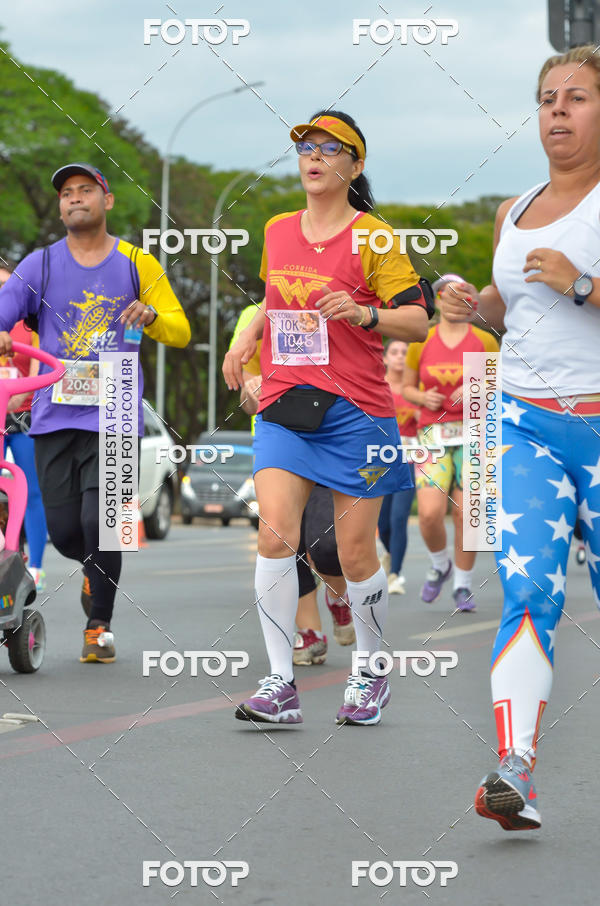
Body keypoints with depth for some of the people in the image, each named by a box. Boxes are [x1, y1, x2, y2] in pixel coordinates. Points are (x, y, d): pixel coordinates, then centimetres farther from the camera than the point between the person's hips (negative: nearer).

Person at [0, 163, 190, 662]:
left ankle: (100, 625, 5)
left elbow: (180, 332, 7)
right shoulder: (40, 265, 8)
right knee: (64, 531, -1)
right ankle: (97, 572, 35)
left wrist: (151, 315, -16)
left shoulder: (136, 263, 7)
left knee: (99, 521, -14)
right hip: (55, 412, 1)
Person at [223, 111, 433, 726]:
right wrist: (248, 339, 15)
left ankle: (370, 674, 24)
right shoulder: (276, 231, 12)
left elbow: (418, 321, -5)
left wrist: (366, 313, -22)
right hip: (283, 404, 3)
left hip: (355, 409, -3)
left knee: (355, 554, 2)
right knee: (274, 539, -14)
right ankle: (280, 686, -11)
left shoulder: (374, 237, -2)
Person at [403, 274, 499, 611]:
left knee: (465, 514, -5)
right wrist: (423, 398, -6)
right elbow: (408, 388, 16)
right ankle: (440, 565, 17)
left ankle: (464, 584, 13)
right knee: (430, 514, -14)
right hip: (433, 434, 1)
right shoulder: (421, 343, 6)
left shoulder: (485, 341, 4)